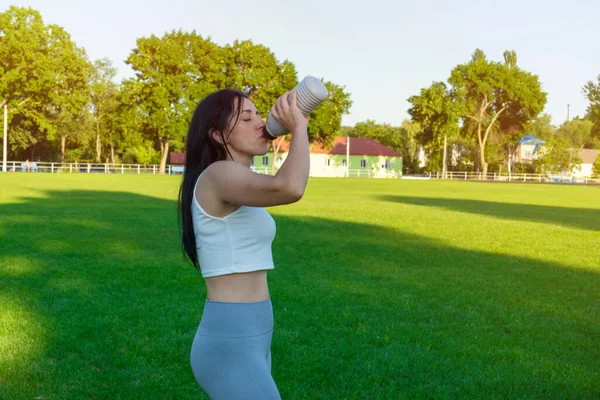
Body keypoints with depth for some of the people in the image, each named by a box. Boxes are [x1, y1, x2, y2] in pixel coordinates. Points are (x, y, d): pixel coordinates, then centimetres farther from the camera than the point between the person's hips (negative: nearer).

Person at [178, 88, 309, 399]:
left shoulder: (234, 186, 16)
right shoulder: (218, 174, -15)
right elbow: (289, 188, -35)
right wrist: (299, 127, -18)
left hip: (245, 340, 10)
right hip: (231, 348, -10)